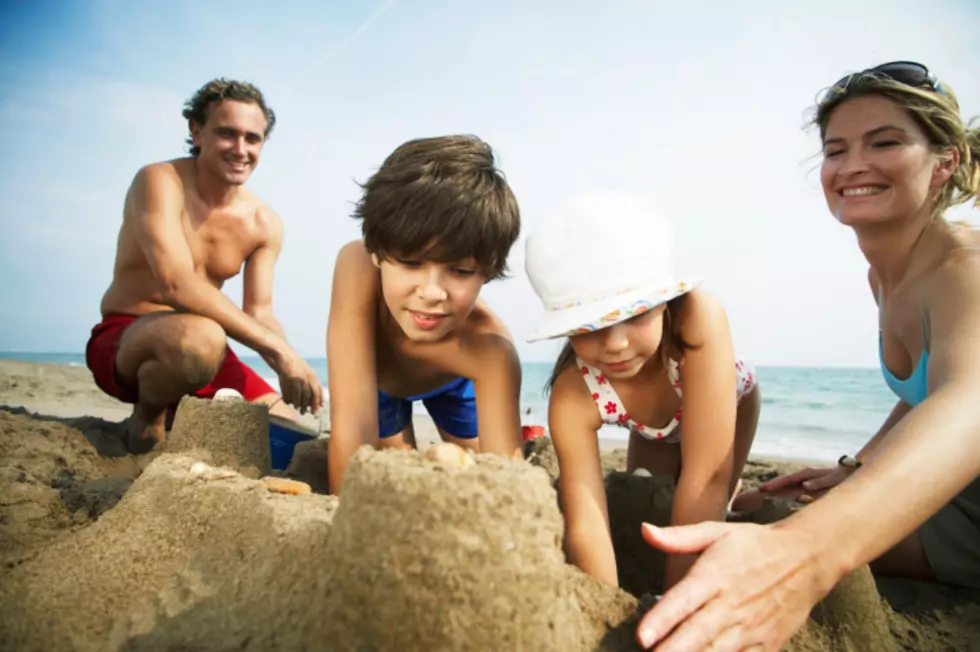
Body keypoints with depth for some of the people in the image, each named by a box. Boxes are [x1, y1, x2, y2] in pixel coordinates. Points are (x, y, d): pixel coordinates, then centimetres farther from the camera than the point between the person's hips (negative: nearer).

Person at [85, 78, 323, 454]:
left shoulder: (264, 223, 1)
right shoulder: (160, 181, -16)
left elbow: (259, 314, 0)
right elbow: (177, 285, -30)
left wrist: (288, 367, -21)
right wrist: (279, 349, -34)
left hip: (197, 348, 6)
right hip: (123, 341, -6)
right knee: (201, 337, -40)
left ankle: (178, 414, 19)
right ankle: (149, 416, -6)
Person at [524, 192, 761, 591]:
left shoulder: (699, 318, -48)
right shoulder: (573, 398, -39)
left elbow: (708, 478, -46)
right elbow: (585, 523, -39)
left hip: (730, 402, -1)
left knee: (705, 516, -9)